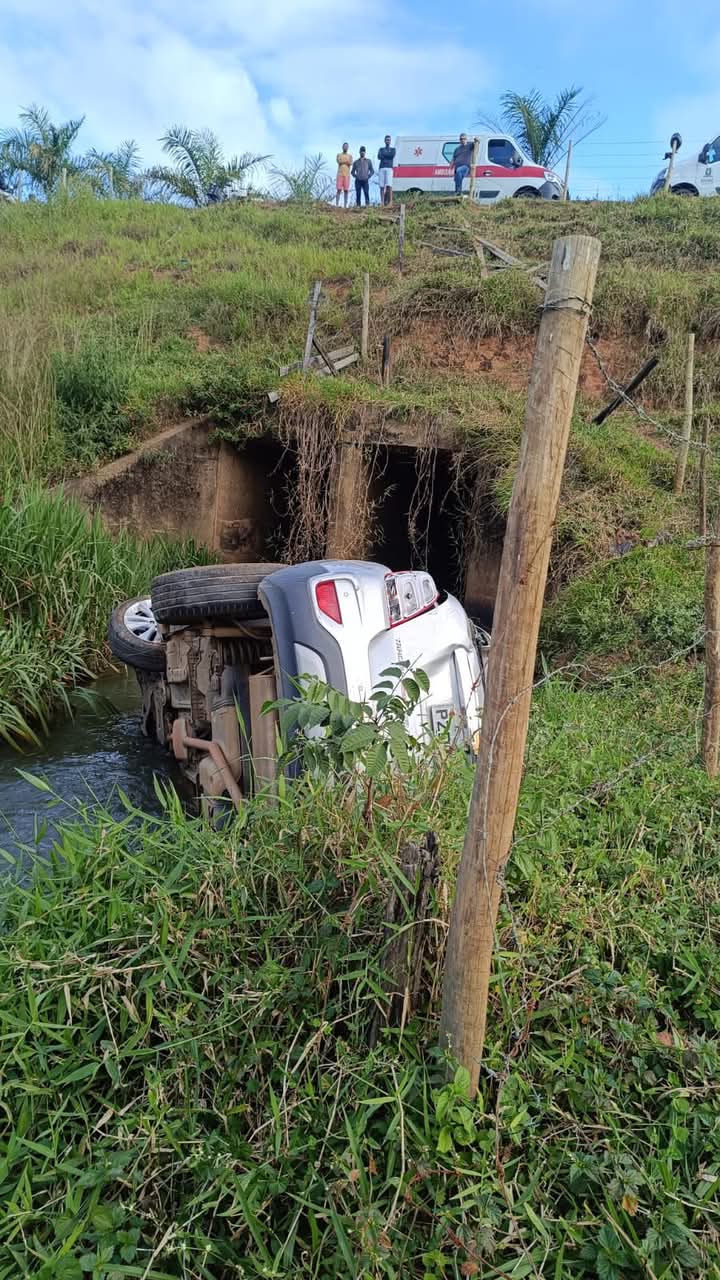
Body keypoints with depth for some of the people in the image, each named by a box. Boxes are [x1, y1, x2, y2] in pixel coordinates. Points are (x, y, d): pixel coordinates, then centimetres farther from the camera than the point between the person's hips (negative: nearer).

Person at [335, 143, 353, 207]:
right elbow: (339, 162, -6)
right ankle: (337, 205, -10)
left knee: (346, 190, -3)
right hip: (340, 174, -1)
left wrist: (343, 162, -10)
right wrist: (346, 161, -3)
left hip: (347, 175, 1)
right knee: (338, 190, -8)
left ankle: (346, 205, -3)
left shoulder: (350, 156, 14)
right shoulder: (339, 155, 12)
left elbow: (350, 164, -3)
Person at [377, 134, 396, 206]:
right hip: (381, 168, 2)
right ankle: (382, 202, -6)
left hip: (389, 168, -2)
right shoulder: (381, 149, 22)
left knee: (389, 185, -18)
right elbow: (379, 157, 3)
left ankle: (390, 201, -23)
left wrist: (384, 154, 2)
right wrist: (388, 155, -1)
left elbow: (393, 155, -2)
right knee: (382, 186, -6)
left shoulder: (393, 149, 19)